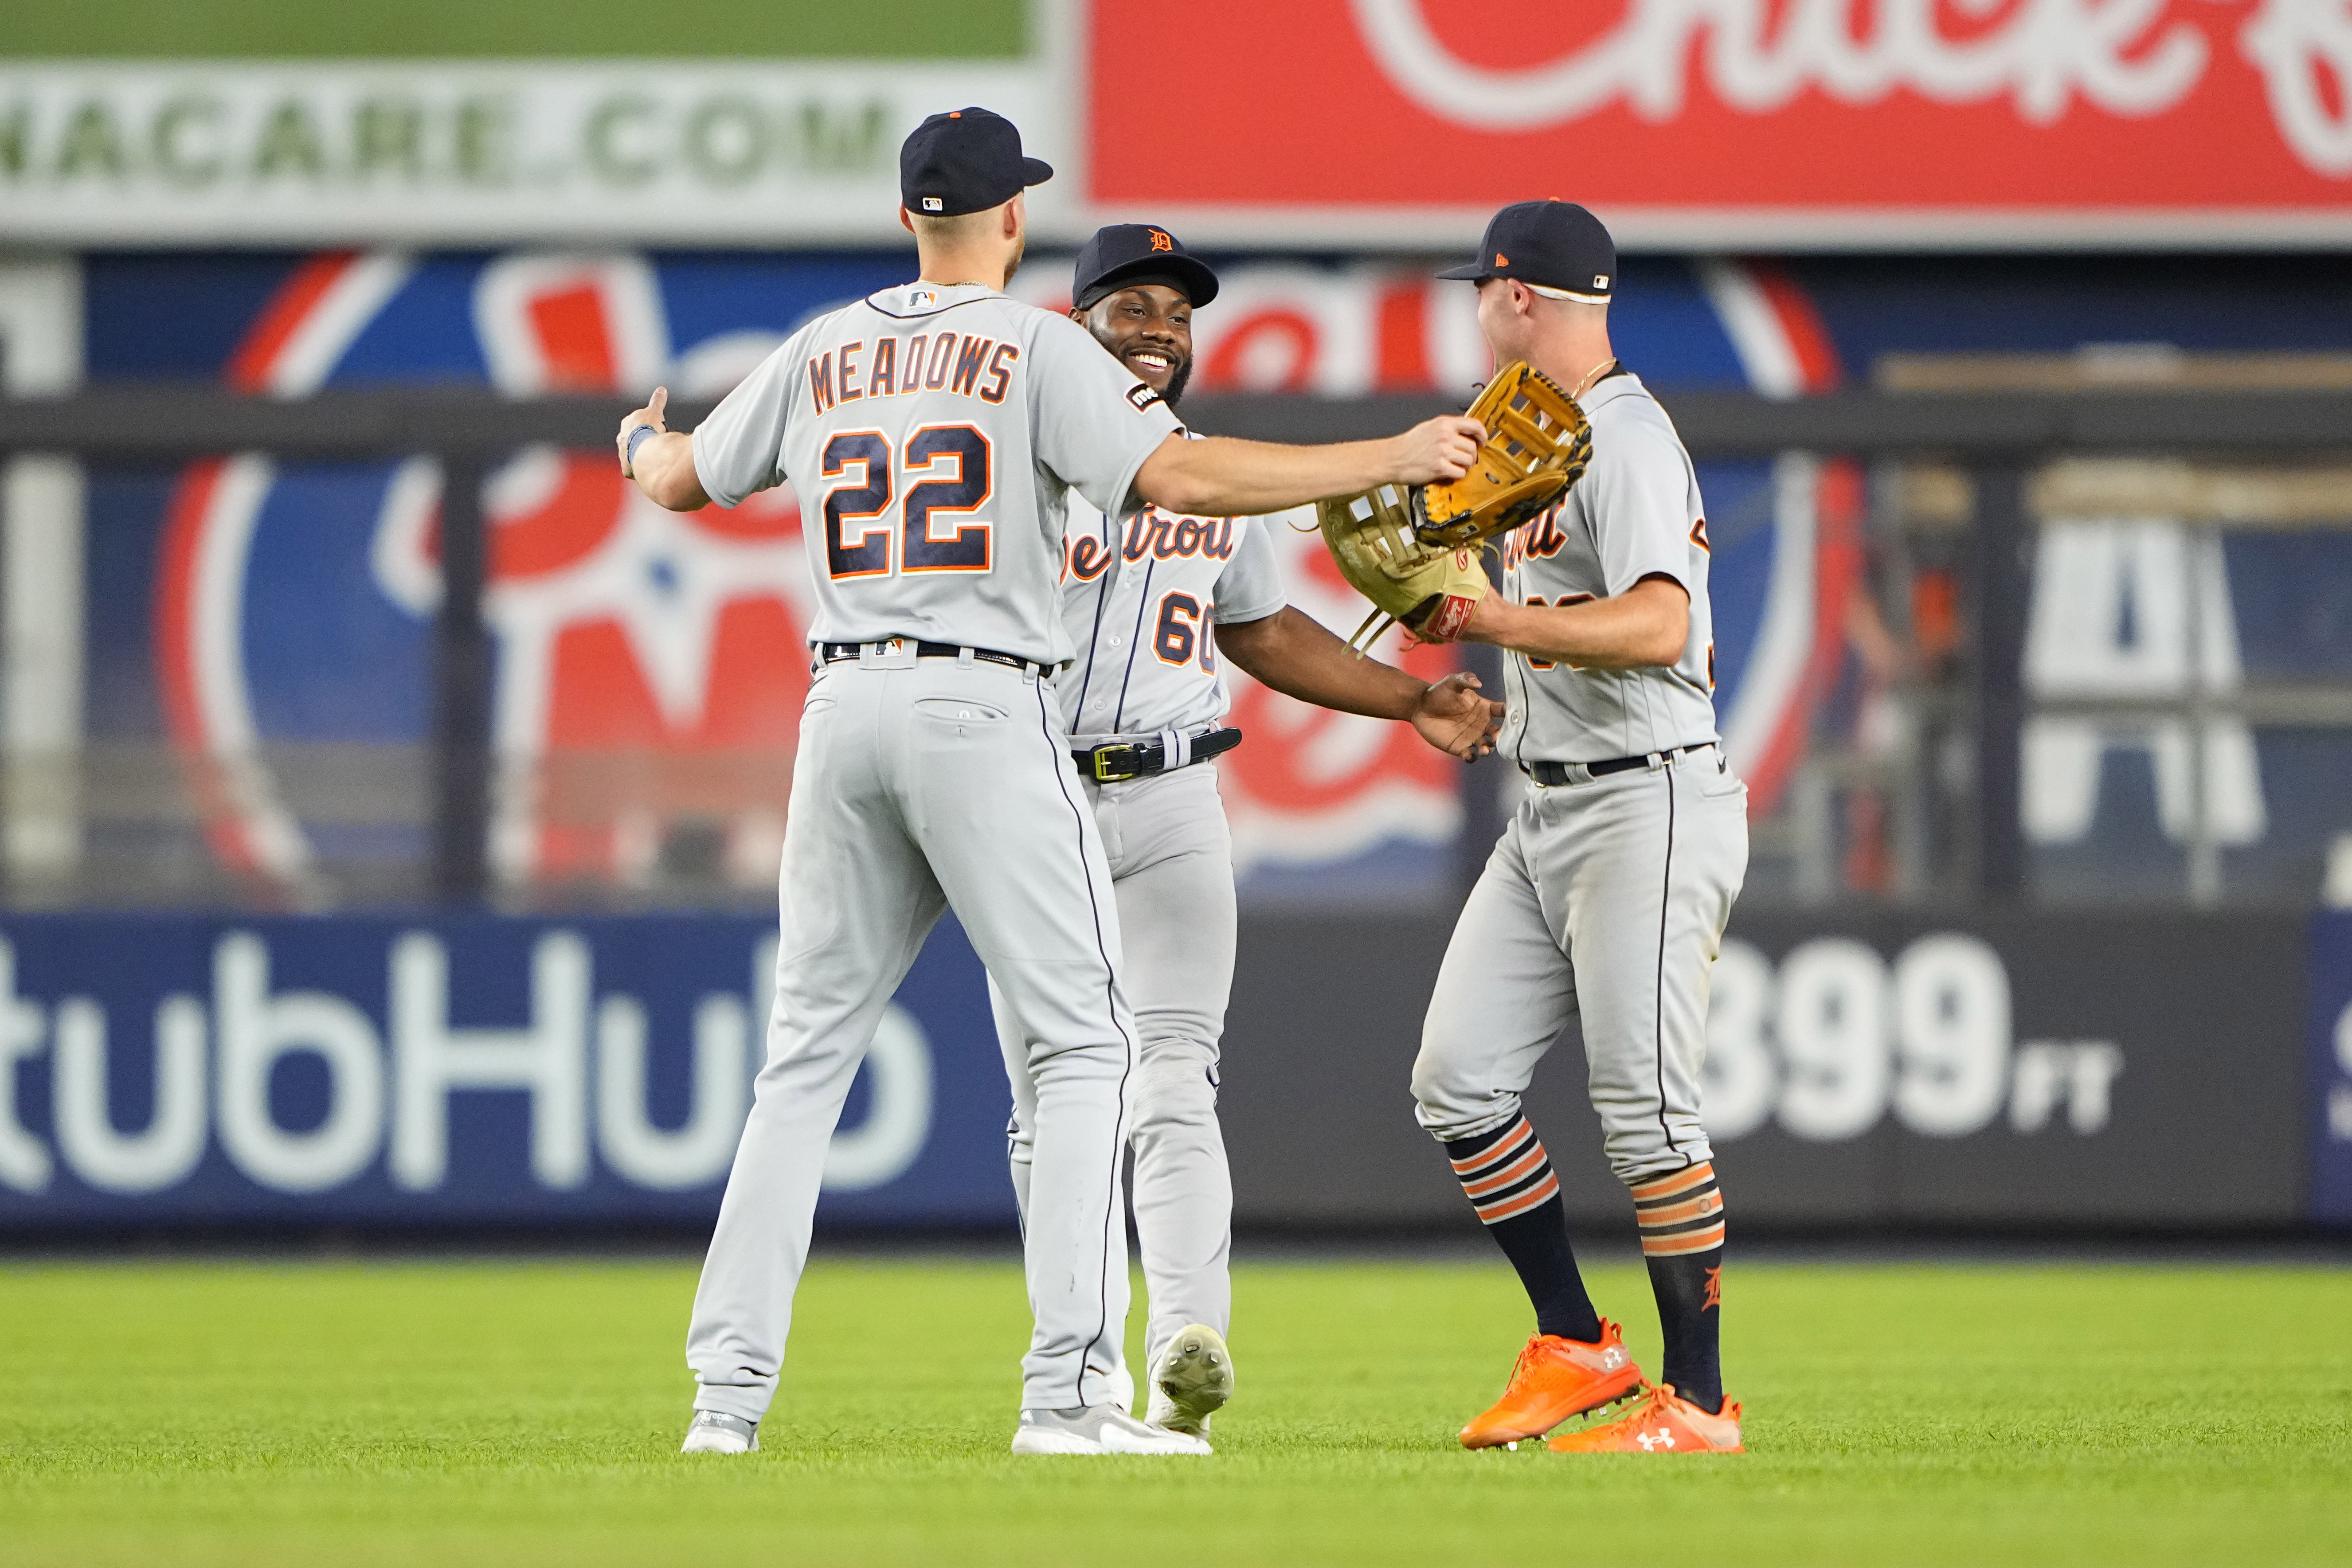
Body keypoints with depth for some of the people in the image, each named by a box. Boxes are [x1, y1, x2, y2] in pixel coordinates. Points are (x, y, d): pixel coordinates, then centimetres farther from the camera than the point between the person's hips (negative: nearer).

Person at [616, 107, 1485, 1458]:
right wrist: (1392, 460, -13)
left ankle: (729, 1388, 6)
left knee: (810, 1051, 12)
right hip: (985, 713, -6)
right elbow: (1181, 475, -16)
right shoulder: (1036, 348, -3)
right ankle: (1069, 1386, -16)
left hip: (846, 712, 6)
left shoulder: (822, 356, 13)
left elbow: (681, 484, 25)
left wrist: (641, 442, 49)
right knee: (1086, 1040, -4)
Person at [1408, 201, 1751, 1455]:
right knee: (1458, 1081, 4)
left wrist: (1485, 616, -29)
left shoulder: (1628, 439, -13)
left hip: (1651, 801, -10)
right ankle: (1575, 1348, 12)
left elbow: (1656, 626, -26)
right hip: (1548, 818, 10)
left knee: (1642, 1106, -11)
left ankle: (1697, 1400, -7)